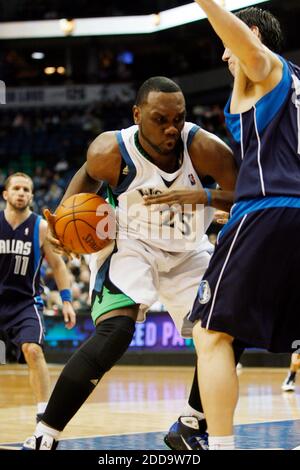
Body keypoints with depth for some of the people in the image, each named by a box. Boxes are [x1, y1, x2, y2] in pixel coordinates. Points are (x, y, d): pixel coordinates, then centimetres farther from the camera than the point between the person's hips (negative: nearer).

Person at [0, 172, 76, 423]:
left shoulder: (41, 227, -4)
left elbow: (57, 264, 5)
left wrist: (67, 301, -1)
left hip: (26, 301, -2)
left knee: (33, 350, -22)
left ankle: (44, 413, -17)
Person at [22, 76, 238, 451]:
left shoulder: (205, 148, -27)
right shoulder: (112, 151, -25)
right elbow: (89, 175, 0)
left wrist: (204, 196, -40)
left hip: (188, 252, 4)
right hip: (130, 245, -3)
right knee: (115, 331, -27)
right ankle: (42, 439, -24)